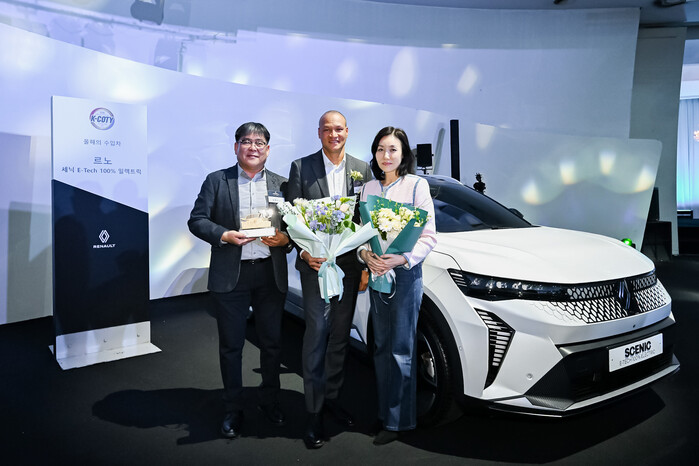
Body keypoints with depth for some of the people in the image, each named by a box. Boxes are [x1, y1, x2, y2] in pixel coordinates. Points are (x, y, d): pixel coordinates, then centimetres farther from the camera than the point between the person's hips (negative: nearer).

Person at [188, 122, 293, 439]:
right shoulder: (216, 181, 4)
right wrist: (224, 235, -17)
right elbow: (197, 220, -1)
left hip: (271, 274, 2)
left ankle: (269, 401, 33)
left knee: (272, 341, 12)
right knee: (231, 345, 9)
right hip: (230, 276, -1)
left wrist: (286, 239, -12)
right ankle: (233, 409, 27)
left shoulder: (281, 184, 9)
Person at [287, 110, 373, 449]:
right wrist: (305, 252, -15)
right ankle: (314, 410, 12)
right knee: (317, 335, -2)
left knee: (340, 335, 13)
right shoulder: (301, 167, 0)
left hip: (349, 264, 3)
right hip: (315, 263, -3)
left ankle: (331, 398, 29)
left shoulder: (362, 169, 7)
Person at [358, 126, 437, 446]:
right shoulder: (369, 188, 11)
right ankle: (384, 410, 25)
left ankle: (398, 420, 11)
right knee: (381, 345, 12)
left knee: (401, 348, -1)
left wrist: (403, 258, -22)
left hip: (405, 272, -5)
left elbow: (428, 236, -7)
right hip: (376, 273, 5)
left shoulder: (417, 185, -4)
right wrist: (366, 254, -8)